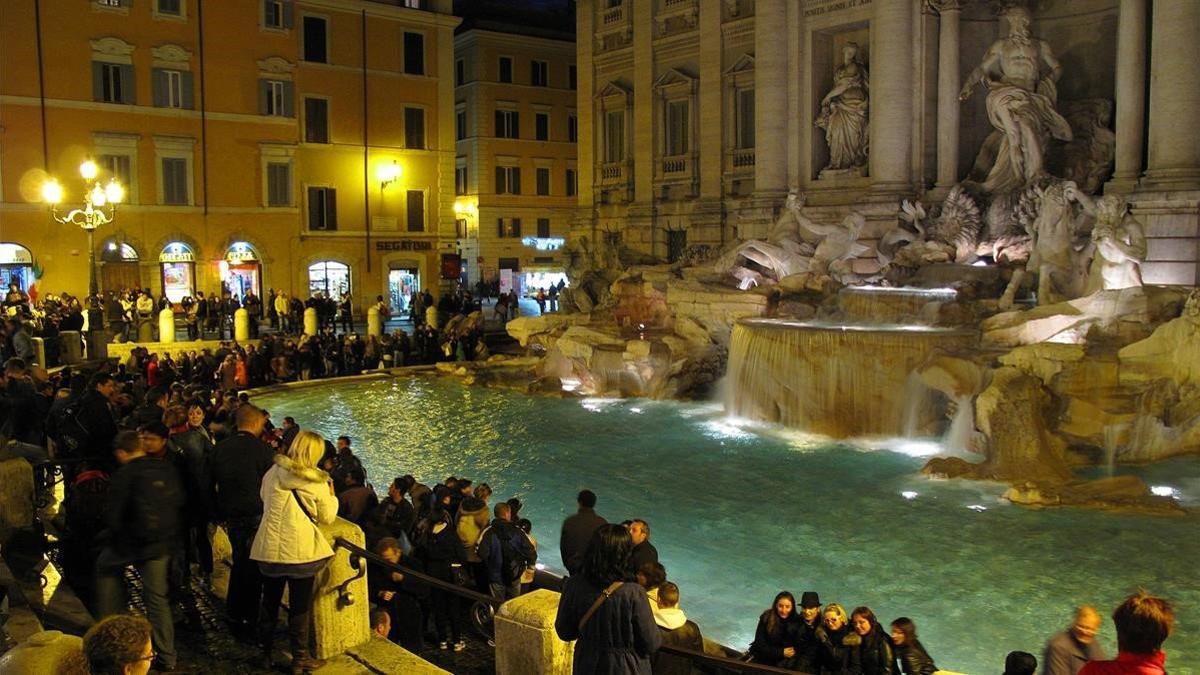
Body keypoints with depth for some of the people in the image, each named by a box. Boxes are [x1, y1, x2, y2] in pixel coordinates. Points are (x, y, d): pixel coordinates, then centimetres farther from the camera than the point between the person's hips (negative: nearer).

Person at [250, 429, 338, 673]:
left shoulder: (272, 473, 1)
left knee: (270, 602, 20)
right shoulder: (317, 482, -9)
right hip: (301, 550, -4)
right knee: (300, 606, 8)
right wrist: (331, 495, 16)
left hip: (270, 548, 4)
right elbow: (327, 517, 1)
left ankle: (265, 652, 33)